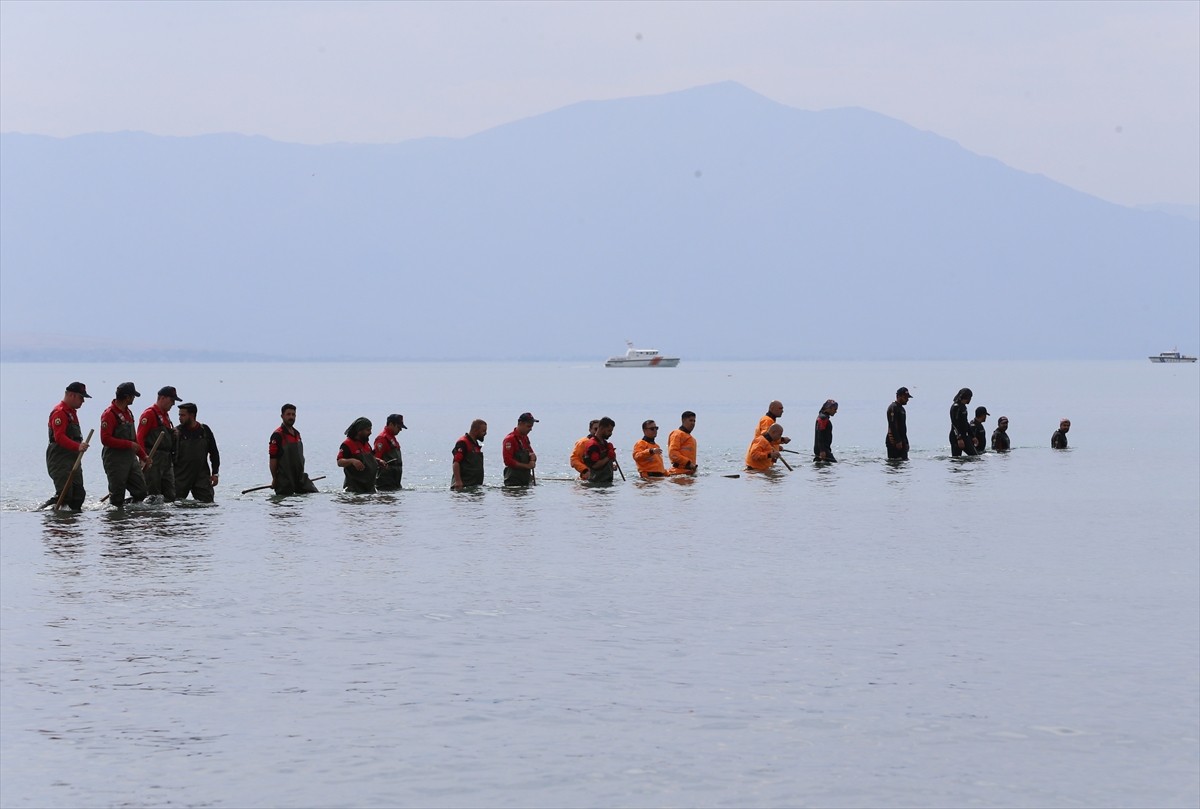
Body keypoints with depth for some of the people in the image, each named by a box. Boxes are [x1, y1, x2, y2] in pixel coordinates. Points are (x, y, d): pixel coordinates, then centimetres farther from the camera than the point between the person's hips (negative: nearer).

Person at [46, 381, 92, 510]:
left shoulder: (72, 412, 20)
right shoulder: (60, 412, -13)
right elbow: (59, 437, -25)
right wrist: (78, 447, -35)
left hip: (73, 459, 10)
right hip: (60, 460, -10)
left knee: (78, 495, 8)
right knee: (64, 495, -17)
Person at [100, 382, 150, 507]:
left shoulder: (128, 412, 16)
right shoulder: (109, 414, -13)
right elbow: (105, 439, -21)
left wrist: (144, 456, 18)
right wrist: (129, 444, -18)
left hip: (131, 458, 8)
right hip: (115, 460, -8)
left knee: (141, 492, 7)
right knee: (117, 494, -3)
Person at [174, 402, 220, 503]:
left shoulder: (204, 431, 5)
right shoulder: (176, 432, -2)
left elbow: (214, 453, 12)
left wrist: (215, 473, 8)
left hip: (202, 476, 1)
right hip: (181, 478, -1)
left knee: (207, 501, -5)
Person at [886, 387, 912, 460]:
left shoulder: (901, 408, 20)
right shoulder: (893, 408, -13)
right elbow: (892, 426, -20)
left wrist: (906, 442, 23)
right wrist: (898, 441, -24)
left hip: (901, 441, 10)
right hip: (894, 441, -10)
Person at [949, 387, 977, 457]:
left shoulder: (963, 406, 16)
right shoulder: (955, 407, -14)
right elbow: (954, 424, -21)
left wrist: (972, 436, 24)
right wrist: (959, 438, -25)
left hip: (964, 436, 10)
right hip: (956, 437, -10)